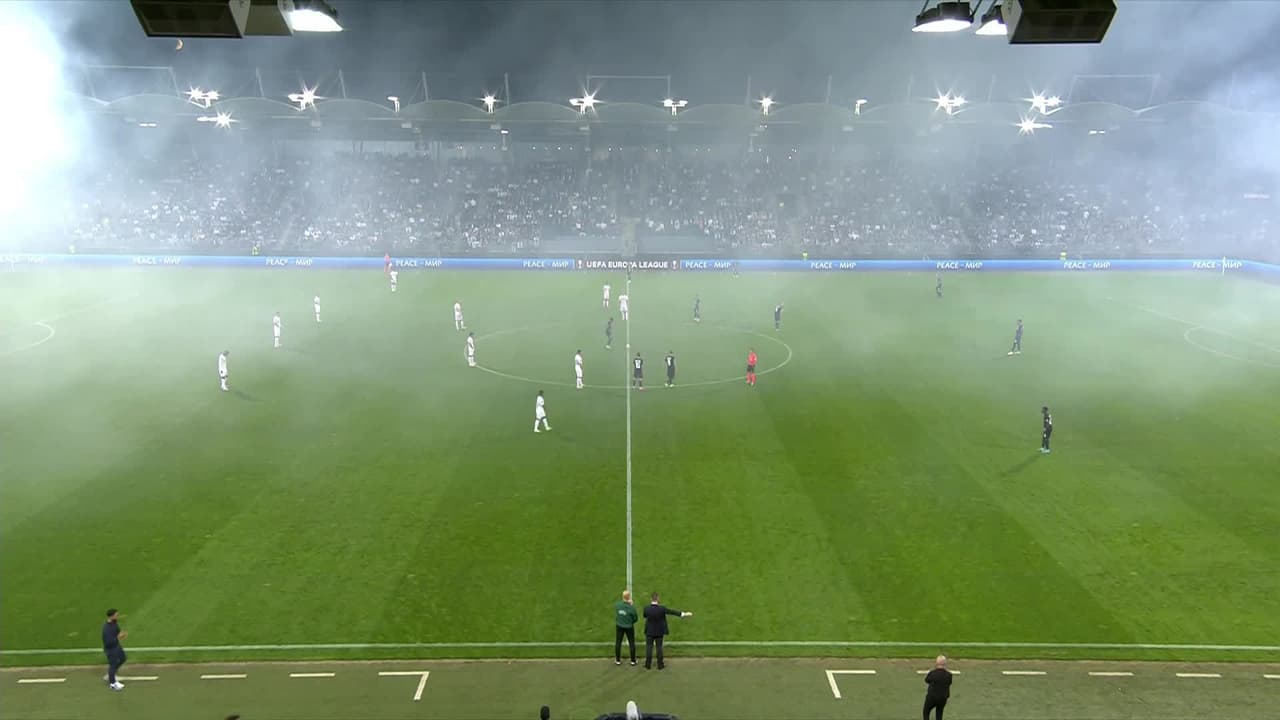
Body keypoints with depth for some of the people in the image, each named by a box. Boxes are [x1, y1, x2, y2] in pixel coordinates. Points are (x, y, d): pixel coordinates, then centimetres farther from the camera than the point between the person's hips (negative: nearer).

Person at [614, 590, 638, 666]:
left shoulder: (617, 604, -19)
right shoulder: (631, 607, -26)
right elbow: (636, 618, -11)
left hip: (619, 626, 2)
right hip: (629, 627, -2)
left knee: (618, 642, 17)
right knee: (631, 643, 15)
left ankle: (618, 660, 26)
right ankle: (633, 661, 24)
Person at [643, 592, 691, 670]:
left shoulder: (646, 609, -16)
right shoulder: (662, 608, -18)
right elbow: (673, 612, -13)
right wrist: (684, 614, -6)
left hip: (649, 632, 0)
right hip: (659, 632, 0)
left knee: (649, 647, 9)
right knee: (659, 647, 10)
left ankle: (648, 664, 13)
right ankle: (660, 664, 15)